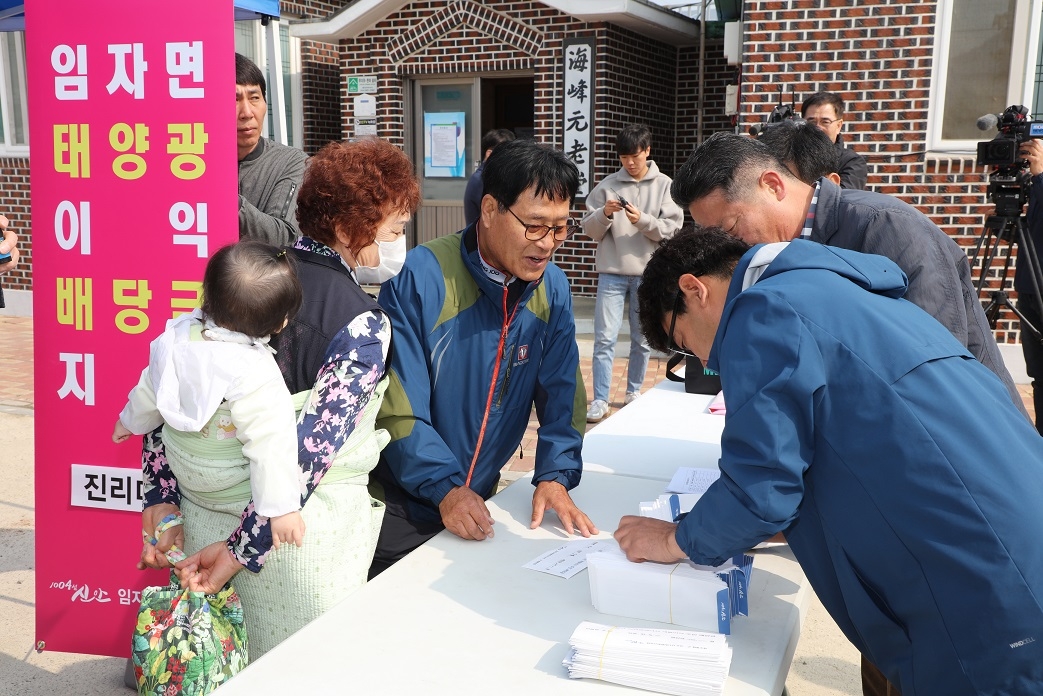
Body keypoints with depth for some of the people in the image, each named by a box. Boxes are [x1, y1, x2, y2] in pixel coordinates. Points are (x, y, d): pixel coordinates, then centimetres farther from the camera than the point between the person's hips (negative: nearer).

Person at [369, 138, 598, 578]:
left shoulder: (552, 289, -3)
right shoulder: (421, 278, -21)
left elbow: (562, 395, 0)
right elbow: (397, 407, -21)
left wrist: (555, 475, -14)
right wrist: (446, 488, -27)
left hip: (478, 500, 5)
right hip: (402, 507, -5)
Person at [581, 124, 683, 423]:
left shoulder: (665, 185, 3)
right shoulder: (607, 185, 3)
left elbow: (673, 228, -5)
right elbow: (589, 228, 3)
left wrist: (642, 219, -19)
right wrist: (604, 213, -16)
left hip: (648, 273, 0)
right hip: (612, 272, 0)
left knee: (642, 339, 11)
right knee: (605, 338, -4)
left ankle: (633, 392, 27)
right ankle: (600, 400, 0)